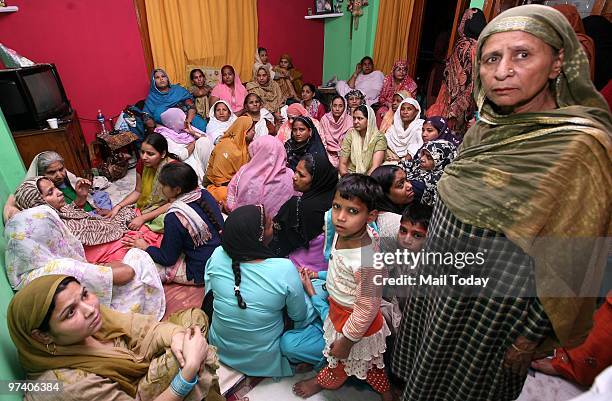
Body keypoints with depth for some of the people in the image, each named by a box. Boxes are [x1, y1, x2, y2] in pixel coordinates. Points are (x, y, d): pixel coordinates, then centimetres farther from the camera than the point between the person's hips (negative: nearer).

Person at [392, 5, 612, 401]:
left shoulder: (579, 147, -23)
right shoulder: (488, 128, -2)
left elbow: (568, 266, -19)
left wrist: (530, 338, -13)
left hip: (493, 310, -6)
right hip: (442, 283, 6)